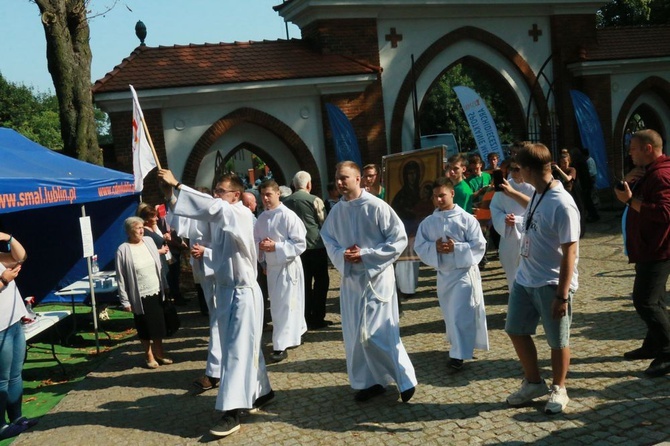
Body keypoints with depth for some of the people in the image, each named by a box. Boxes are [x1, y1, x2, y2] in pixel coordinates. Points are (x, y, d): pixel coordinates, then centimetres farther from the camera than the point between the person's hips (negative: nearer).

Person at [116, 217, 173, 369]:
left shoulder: (149, 241, 2)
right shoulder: (123, 250, -13)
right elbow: (121, 278, -11)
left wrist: (164, 286, 10)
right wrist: (125, 301, -12)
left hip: (156, 292, 4)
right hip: (140, 296, -4)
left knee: (158, 325, 14)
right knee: (145, 328, 8)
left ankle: (159, 353, 31)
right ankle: (149, 355, 26)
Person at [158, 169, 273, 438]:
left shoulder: (241, 214, -17)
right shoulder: (220, 216, 11)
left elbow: (212, 206, -31)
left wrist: (177, 186, -32)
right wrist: (169, 195, -12)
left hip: (243, 291, -8)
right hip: (225, 289, 8)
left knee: (238, 350, -7)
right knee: (246, 347, 16)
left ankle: (232, 412, -5)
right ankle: (261, 392, 31)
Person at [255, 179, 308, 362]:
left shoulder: (288, 216, -16)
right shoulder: (261, 218, 5)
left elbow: (300, 244, -17)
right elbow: (255, 240, 13)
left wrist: (276, 247, -22)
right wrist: (260, 245, -9)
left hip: (287, 266, -7)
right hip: (271, 266, 7)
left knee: (284, 306, -4)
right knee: (277, 305, 16)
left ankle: (281, 346, 1)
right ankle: (295, 335, 34)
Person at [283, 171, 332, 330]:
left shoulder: (286, 202, 1)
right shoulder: (315, 200, -10)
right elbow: (323, 223, -3)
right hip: (316, 246, -4)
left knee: (304, 283, 11)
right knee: (321, 281, 8)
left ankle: (307, 318, 12)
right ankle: (317, 318, 7)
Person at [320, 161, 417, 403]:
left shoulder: (377, 206, -13)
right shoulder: (336, 211, 2)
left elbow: (399, 239, -12)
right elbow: (328, 239, 14)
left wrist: (366, 255, -17)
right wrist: (341, 255, -7)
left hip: (377, 277, -6)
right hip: (350, 278, 6)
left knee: (379, 332, -5)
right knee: (356, 334, 10)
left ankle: (405, 378, 14)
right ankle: (371, 380, 25)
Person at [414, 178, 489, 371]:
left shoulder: (466, 219, -9)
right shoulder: (428, 222, 1)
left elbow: (479, 245, -11)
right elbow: (419, 246, 1)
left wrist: (456, 248, -20)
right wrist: (434, 248, -17)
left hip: (464, 272, -5)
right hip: (443, 274, 5)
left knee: (460, 314, -7)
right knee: (450, 315, 15)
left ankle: (459, 354, -1)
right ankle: (461, 347, 35)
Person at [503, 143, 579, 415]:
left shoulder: (562, 205, -25)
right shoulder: (538, 195, 2)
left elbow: (569, 252, -23)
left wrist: (562, 295, -23)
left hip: (551, 285, -9)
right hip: (524, 279, 9)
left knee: (557, 341, 9)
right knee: (516, 331, 16)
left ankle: (558, 389, 31)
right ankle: (533, 383, 34)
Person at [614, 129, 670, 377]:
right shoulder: (648, 173, 15)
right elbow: (628, 196, 17)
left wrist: (630, 199, -27)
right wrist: (628, 182, 0)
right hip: (649, 249, 11)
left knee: (645, 301, -13)